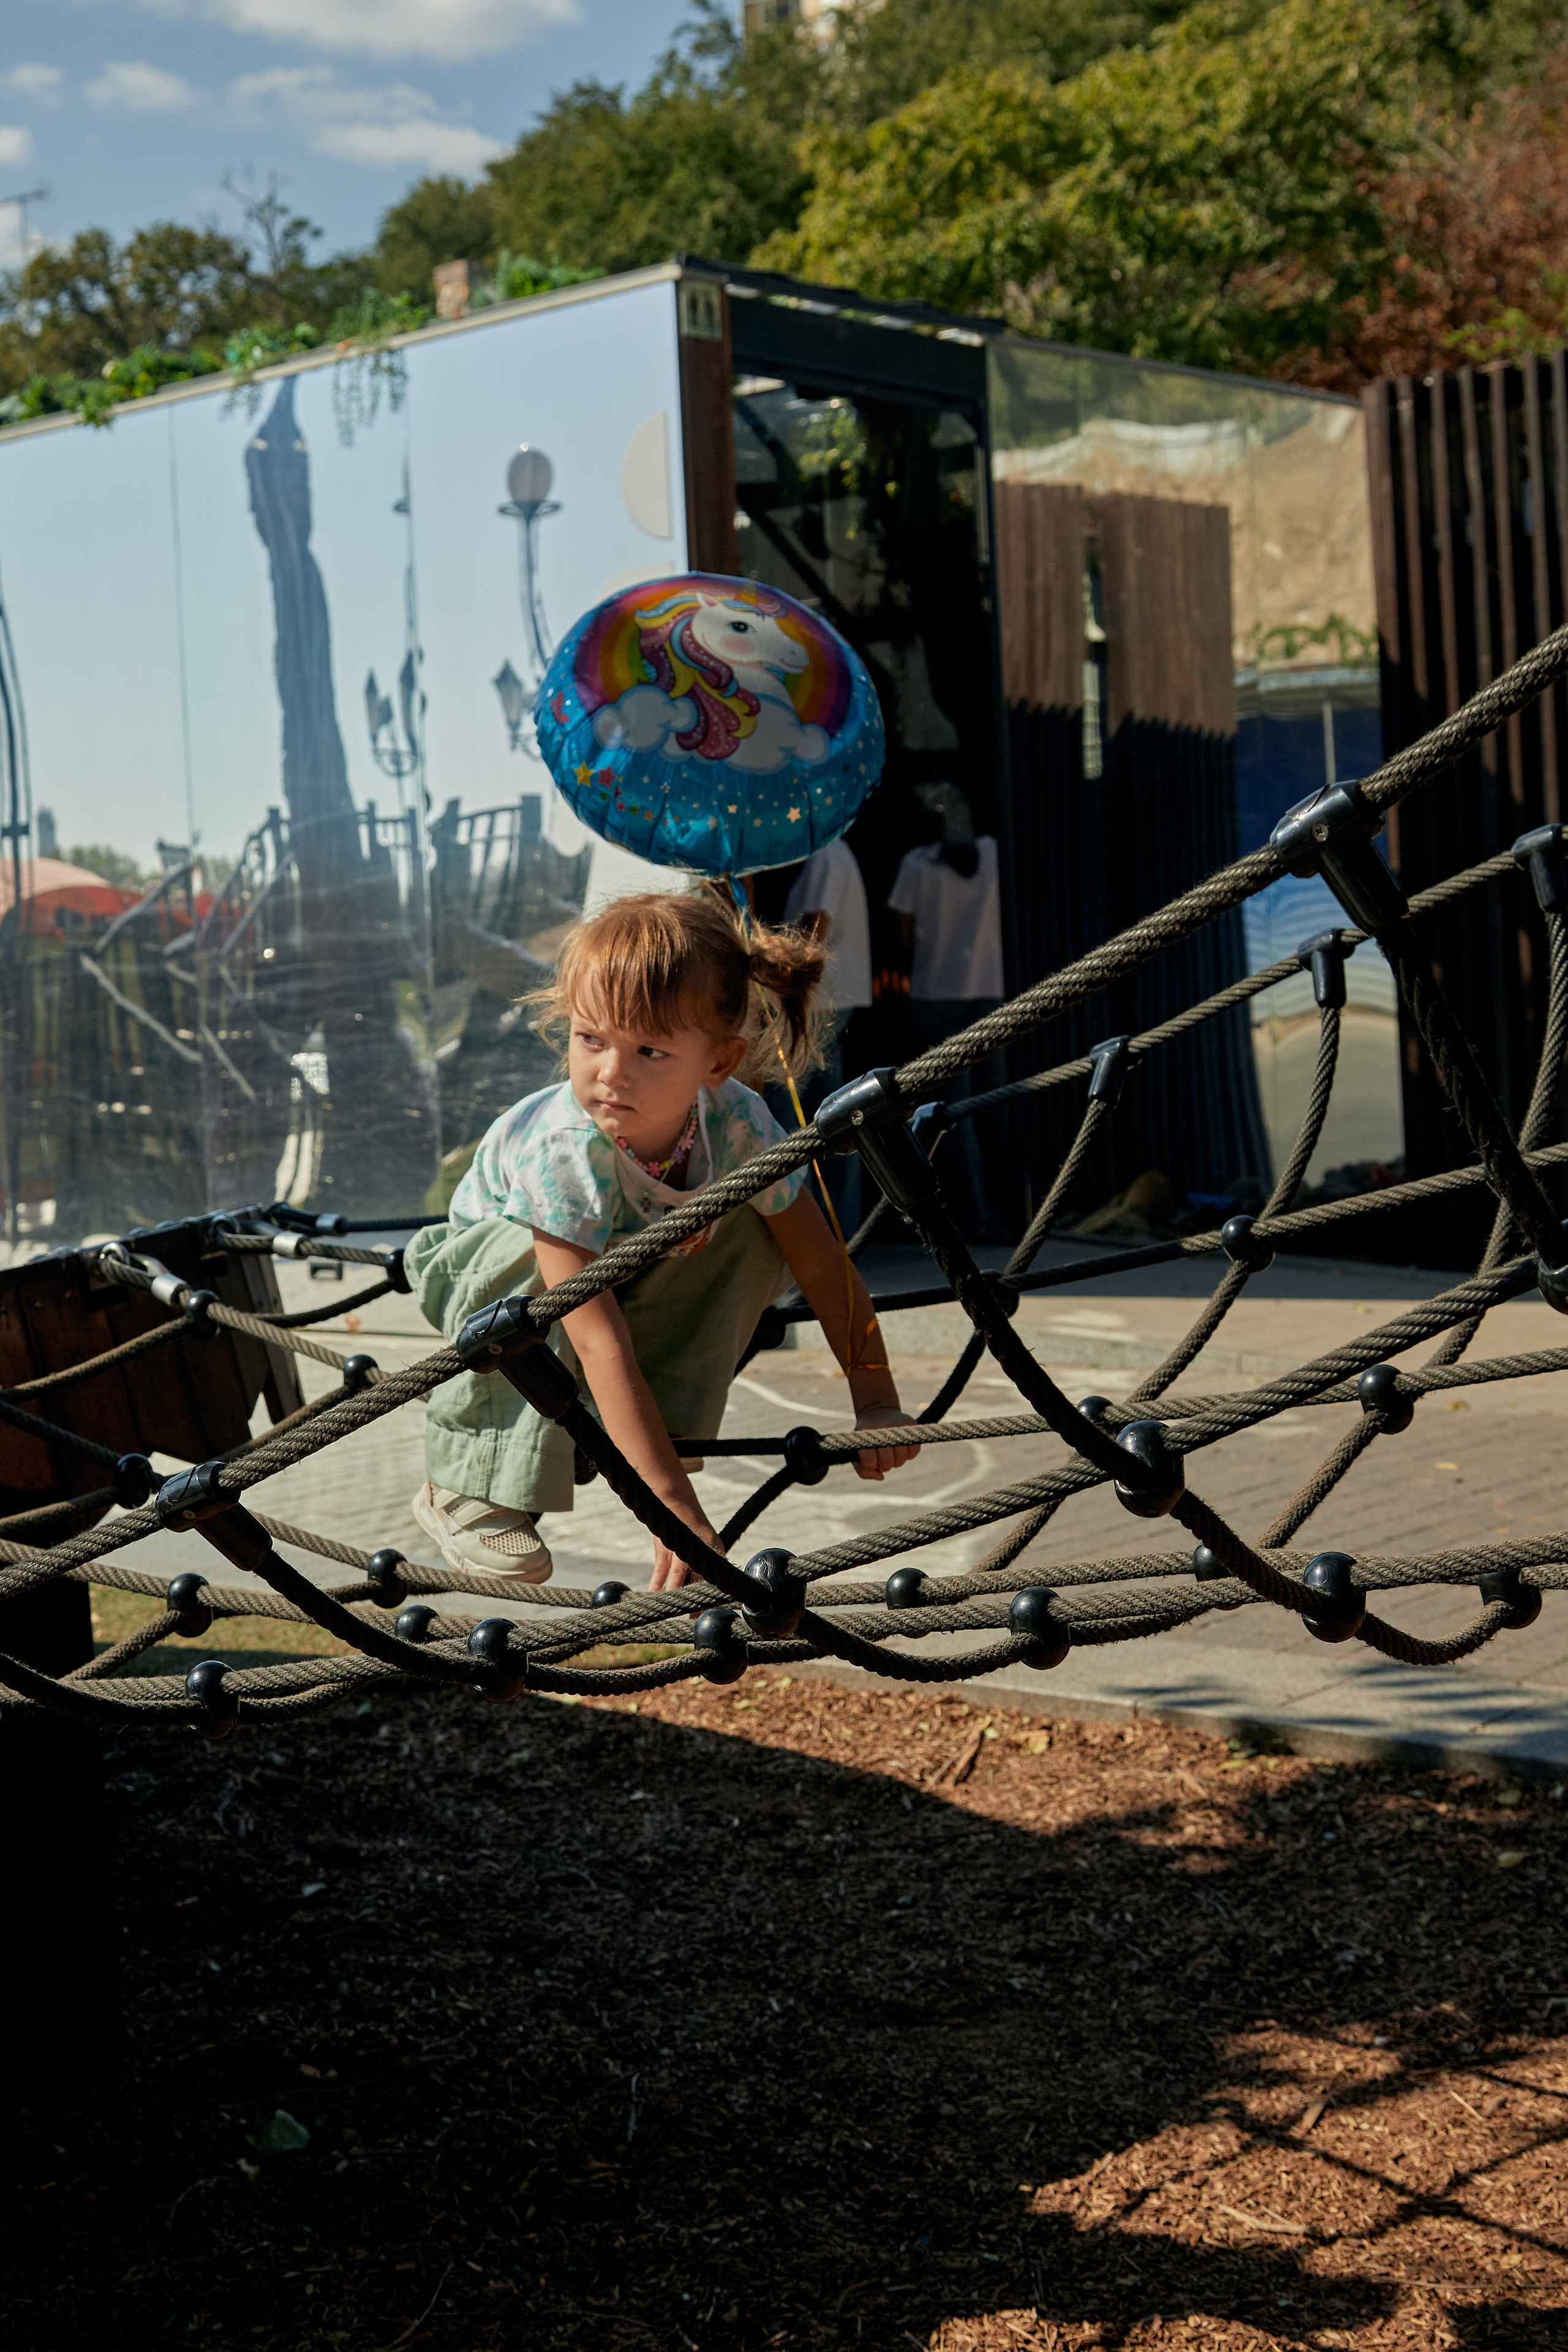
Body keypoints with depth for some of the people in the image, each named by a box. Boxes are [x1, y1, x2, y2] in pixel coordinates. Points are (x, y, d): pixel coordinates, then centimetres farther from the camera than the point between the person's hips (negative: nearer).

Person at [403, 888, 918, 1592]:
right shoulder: (565, 1150, -40)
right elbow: (599, 1344, -44)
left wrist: (877, 1405, -16)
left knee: (753, 1235, -19)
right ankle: (473, 1489, -23)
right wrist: (675, 1508, -47)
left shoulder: (740, 1127, -29)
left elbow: (826, 1269, -15)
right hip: (486, 1262, -4)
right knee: (546, 1269, -37)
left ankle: (671, 1431, -10)